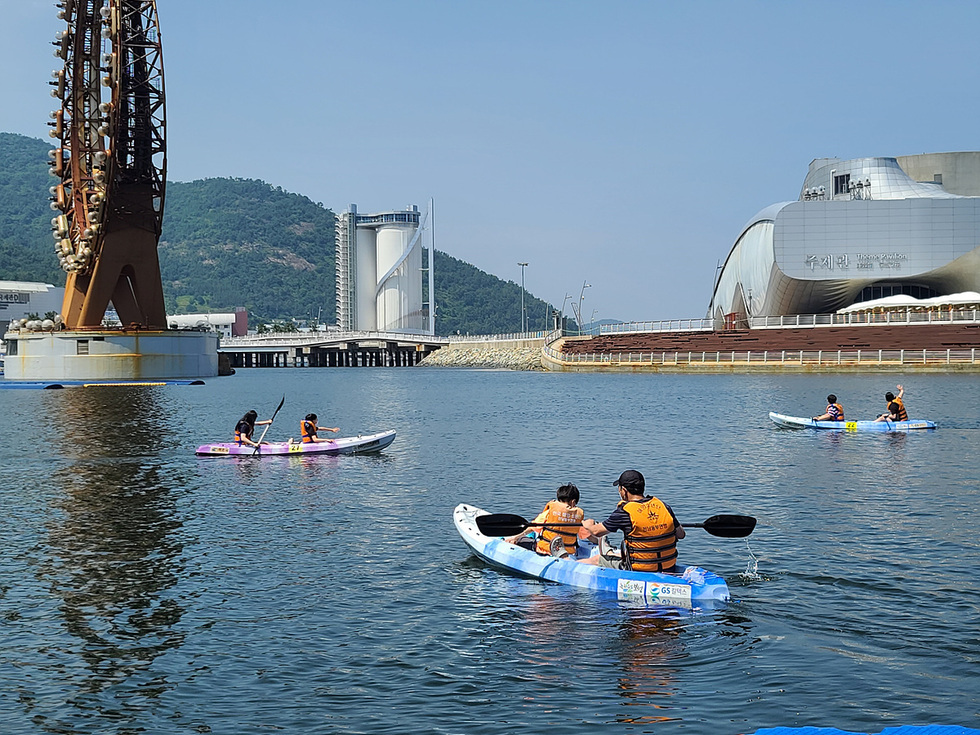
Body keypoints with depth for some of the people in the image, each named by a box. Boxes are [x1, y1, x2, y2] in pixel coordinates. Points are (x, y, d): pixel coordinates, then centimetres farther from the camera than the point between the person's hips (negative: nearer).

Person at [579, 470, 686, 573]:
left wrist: (588, 524, 21)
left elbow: (596, 532, -3)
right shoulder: (663, 506, -1)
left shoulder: (624, 511, -15)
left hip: (639, 572, -6)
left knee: (596, 560, 18)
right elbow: (681, 534, 9)